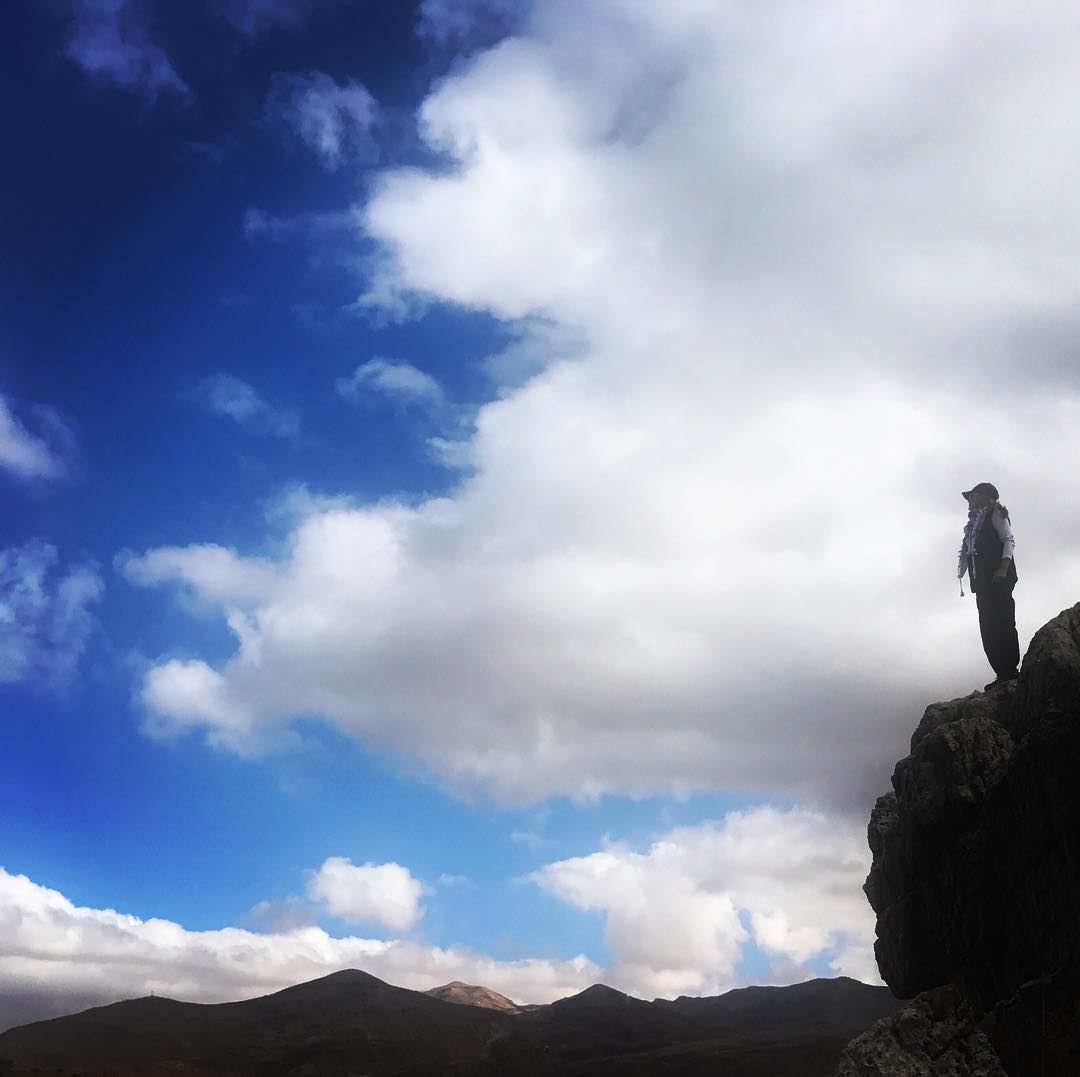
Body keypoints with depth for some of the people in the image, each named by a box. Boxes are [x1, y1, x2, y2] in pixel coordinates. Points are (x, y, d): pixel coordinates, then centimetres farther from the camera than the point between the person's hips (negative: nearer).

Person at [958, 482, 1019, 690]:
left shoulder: (995, 513, 7)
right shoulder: (975, 522, 28)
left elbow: (1009, 540, -4)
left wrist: (1003, 569, -18)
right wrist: (976, 583, 11)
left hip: (998, 578, -8)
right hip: (982, 582, 8)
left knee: (1002, 624, -15)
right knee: (988, 629, -1)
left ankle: (1010, 671, -18)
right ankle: (1003, 674, -3)